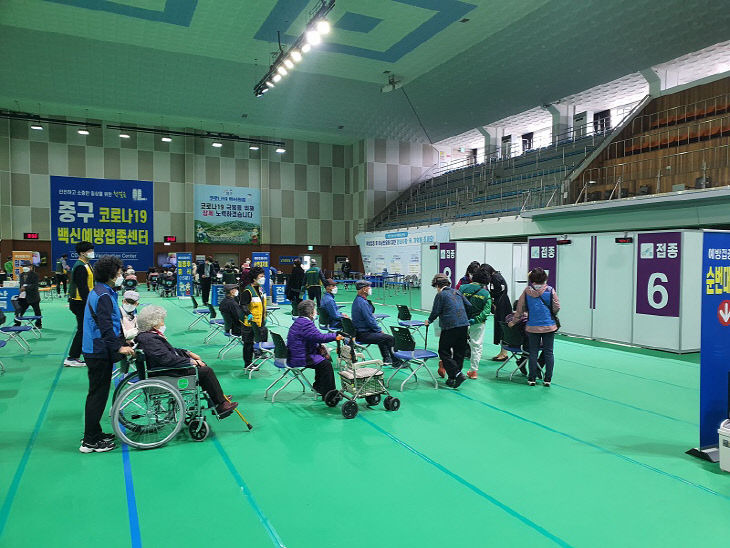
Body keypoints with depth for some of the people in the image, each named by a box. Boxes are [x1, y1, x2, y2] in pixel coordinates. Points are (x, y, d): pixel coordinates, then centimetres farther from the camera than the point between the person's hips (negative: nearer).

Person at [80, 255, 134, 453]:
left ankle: (94, 434, 29)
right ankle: (90, 442, 6)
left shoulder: (99, 292, 14)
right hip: (99, 353, -11)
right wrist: (119, 347, -25)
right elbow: (105, 327, -25)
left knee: (98, 393, 17)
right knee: (98, 394, -3)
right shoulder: (103, 296, -19)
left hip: (97, 351, 11)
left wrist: (122, 341, 21)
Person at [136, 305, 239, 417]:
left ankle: (219, 397, 16)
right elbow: (168, 359, -31)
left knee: (203, 365, 14)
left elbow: (170, 350, 20)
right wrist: (192, 361, -23)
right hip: (166, 374, -11)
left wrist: (188, 353, 10)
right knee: (206, 371, -12)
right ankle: (221, 405, -3)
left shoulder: (148, 335, 9)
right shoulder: (149, 339, -24)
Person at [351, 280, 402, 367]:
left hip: (359, 331, 11)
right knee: (390, 338, -10)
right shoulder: (362, 303, -23)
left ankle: (386, 359, 29)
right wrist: (380, 330, -7)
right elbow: (370, 321, -22)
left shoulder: (357, 300, 10)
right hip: (364, 334, -11)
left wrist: (379, 330, 13)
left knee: (382, 336, 29)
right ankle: (396, 362, 6)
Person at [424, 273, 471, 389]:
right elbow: (469, 306, 17)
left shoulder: (440, 295, -2)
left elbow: (436, 311, -4)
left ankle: (457, 374, -11)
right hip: (464, 325, 7)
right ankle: (452, 378, 16)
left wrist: (429, 321, 14)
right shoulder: (457, 292, 16)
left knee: (444, 351, 1)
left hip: (450, 326, -7)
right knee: (459, 352, 12)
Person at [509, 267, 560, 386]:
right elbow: (556, 308, -4)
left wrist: (514, 322, 14)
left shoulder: (527, 291, -3)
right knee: (548, 353, 7)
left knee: (533, 352, 9)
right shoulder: (550, 290, -7)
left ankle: (532, 378, 13)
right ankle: (547, 379, 11)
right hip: (549, 326, -1)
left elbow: (520, 309, 3)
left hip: (533, 326, 1)